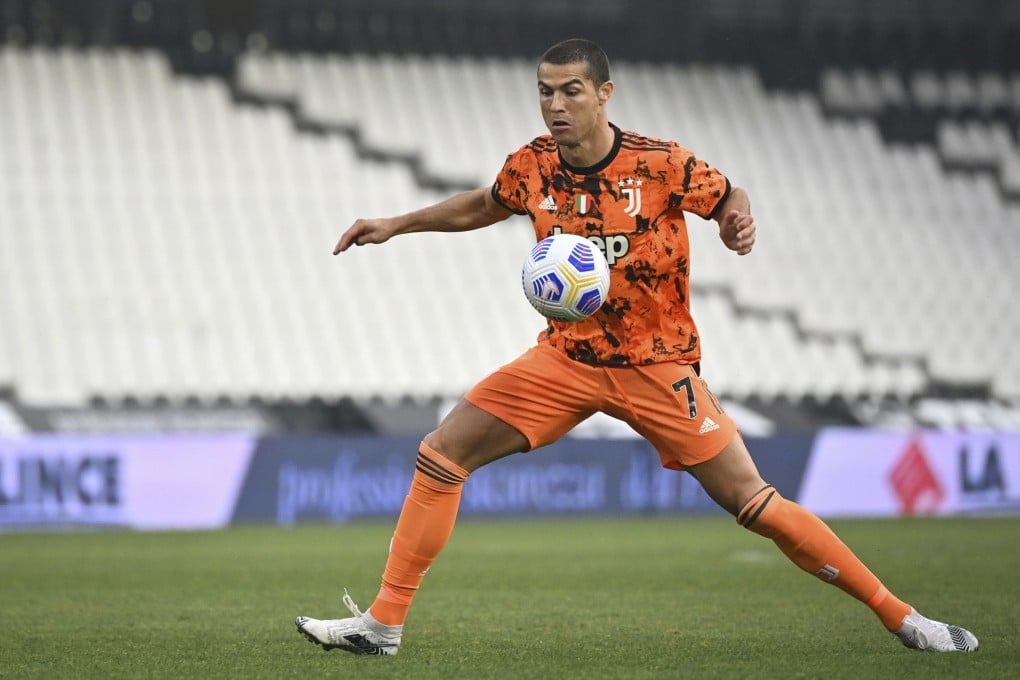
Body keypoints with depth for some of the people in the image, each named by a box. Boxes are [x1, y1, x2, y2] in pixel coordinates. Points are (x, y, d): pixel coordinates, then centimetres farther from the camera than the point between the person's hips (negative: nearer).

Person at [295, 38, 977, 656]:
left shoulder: (661, 165, -17)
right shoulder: (531, 167, -5)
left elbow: (730, 197, 1)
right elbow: (484, 205, 18)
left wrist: (740, 222, -22)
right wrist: (396, 224, 16)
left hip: (658, 365, -4)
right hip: (566, 357, 4)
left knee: (754, 504, -10)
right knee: (440, 457, -7)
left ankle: (897, 613, 0)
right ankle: (384, 622, 3)